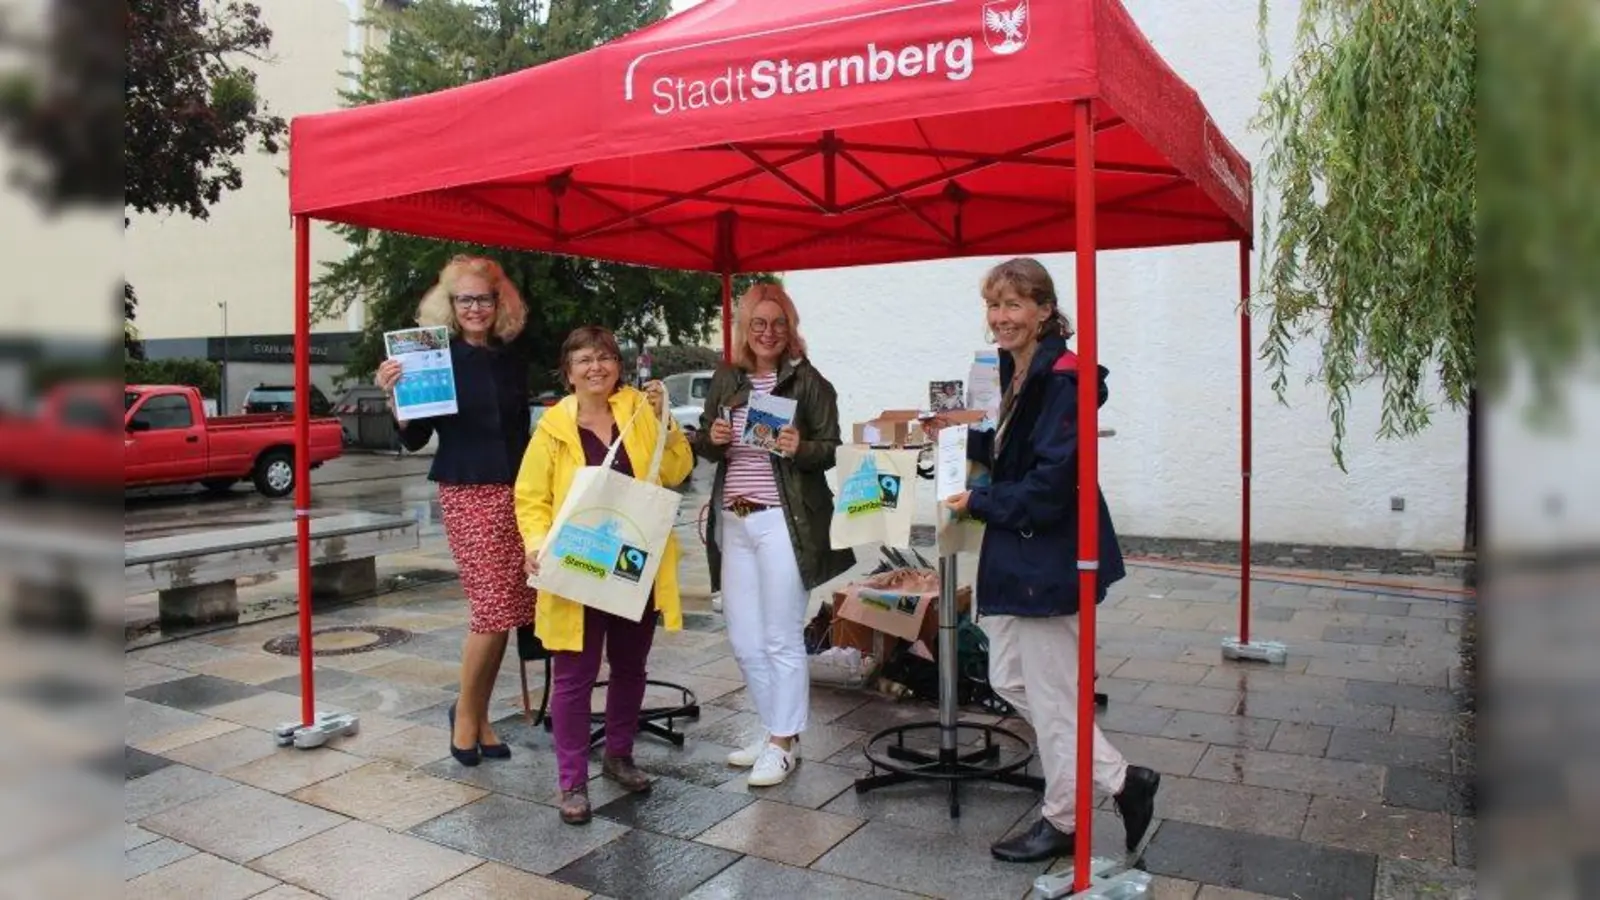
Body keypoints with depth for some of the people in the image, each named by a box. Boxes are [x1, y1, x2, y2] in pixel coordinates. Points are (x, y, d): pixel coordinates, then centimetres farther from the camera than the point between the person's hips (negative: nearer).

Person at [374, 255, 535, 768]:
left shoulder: (514, 354, 8)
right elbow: (414, 440, -4)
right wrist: (394, 396, -19)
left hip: (515, 491, 5)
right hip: (467, 493, -5)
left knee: (506, 611, 5)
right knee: (494, 607, -9)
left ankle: (480, 716, 20)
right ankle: (465, 713, 13)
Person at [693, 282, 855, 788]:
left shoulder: (809, 382, -4)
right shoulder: (725, 379, 10)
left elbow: (830, 450, -5)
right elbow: (702, 447, 15)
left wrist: (800, 448, -25)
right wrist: (712, 437, -7)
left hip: (783, 522, -6)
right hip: (734, 521, 6)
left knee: (782, 640, 1)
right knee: (743, 641, 12)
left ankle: (784, 744, 15)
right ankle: (774, 731, 29)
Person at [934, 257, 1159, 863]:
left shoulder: (1062, 379, -19)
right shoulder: (1019, 375, 11)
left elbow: (1051, 482, -24)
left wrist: (979, 504, -14)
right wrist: (961, 438, 8)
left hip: (1049, 557, -11)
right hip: (1016, 554, 11)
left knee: (1051, 695, 3)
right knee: (1009, 680, 16)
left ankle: (1062, 821, 24)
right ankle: (1123, 781, 28)